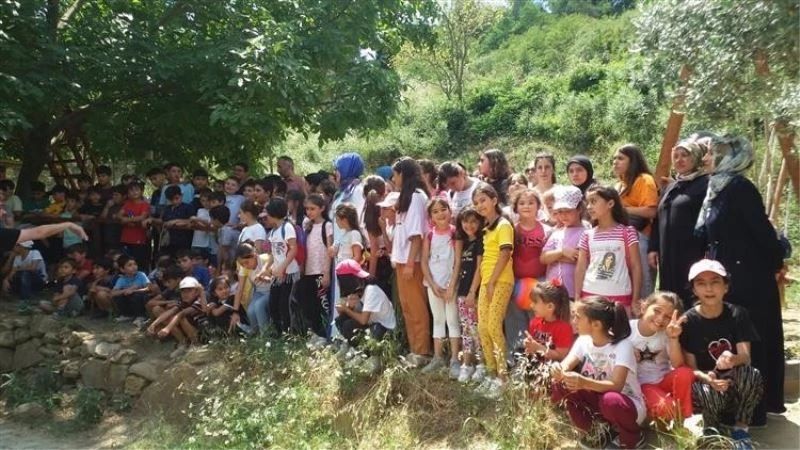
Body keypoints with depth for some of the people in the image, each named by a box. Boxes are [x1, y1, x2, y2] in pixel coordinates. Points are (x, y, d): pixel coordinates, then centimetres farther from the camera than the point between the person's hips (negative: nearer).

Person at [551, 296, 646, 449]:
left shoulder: (622, 345, -24)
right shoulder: (584, 340, -5)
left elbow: (616, 385, -34)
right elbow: (567, 365, -14)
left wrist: (584, 383, -51)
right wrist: (559, 371, -40)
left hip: (624, 403, -5)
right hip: (597, 397, 5)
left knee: (610, 400, -40)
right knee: (560, 386, -18)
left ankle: (632, 438, -6)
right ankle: (596, 430, 0)